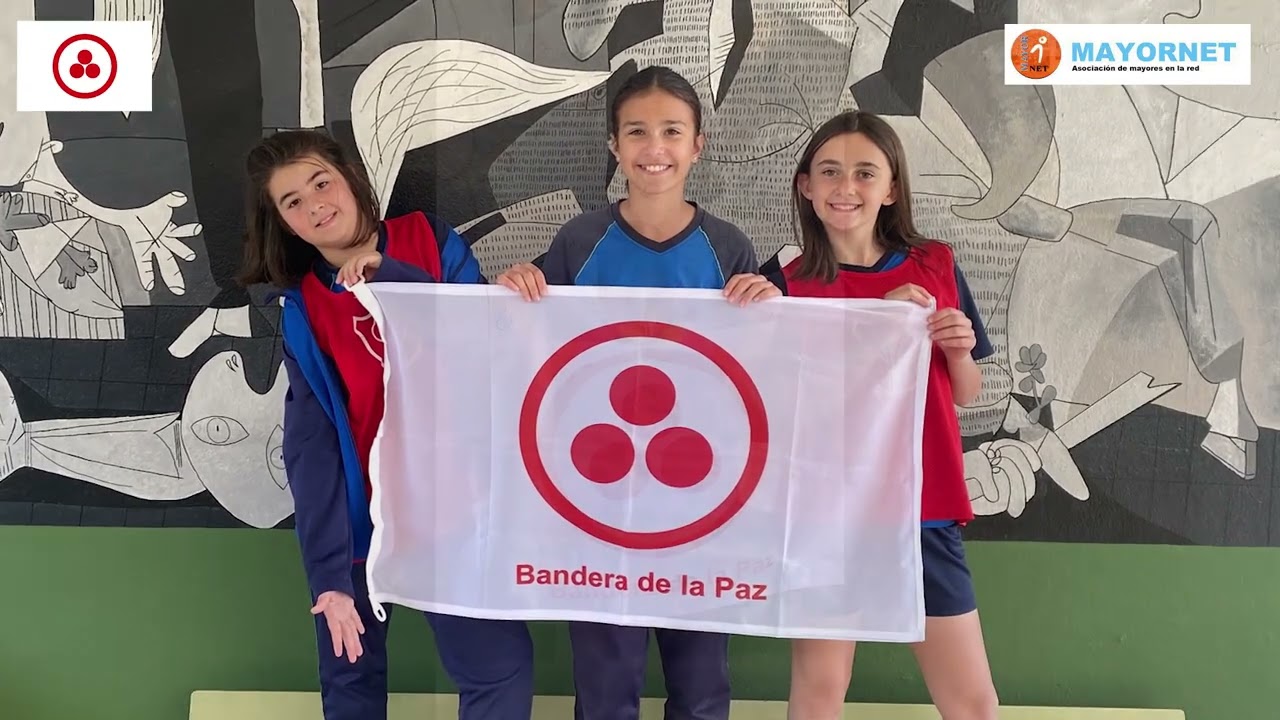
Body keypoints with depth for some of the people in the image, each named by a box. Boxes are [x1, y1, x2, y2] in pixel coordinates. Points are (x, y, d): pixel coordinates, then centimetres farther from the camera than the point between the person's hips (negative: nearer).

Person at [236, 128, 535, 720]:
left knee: (501, 667, -3)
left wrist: (390, 274, -18)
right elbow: (310, 446, -10)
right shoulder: (300, 306, -3)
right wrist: (328, 572, -18)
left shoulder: (428, 240, -2)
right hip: (355, 517, 1)